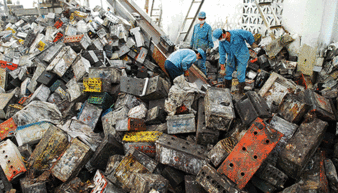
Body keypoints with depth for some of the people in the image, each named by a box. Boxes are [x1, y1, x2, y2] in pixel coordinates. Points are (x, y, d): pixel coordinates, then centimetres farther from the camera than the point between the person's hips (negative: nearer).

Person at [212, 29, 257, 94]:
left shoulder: (237, 33, -25)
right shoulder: (222, 42, -12)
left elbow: (249, 35, -9)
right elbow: (222, 54, -8)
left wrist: (252, 43, 8)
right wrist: (222, 67, -8)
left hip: (242, 57, -5)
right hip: (231, 58, 5)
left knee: (240, 75, -9)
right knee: (227, 74, 6)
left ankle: (241, 93, 6)